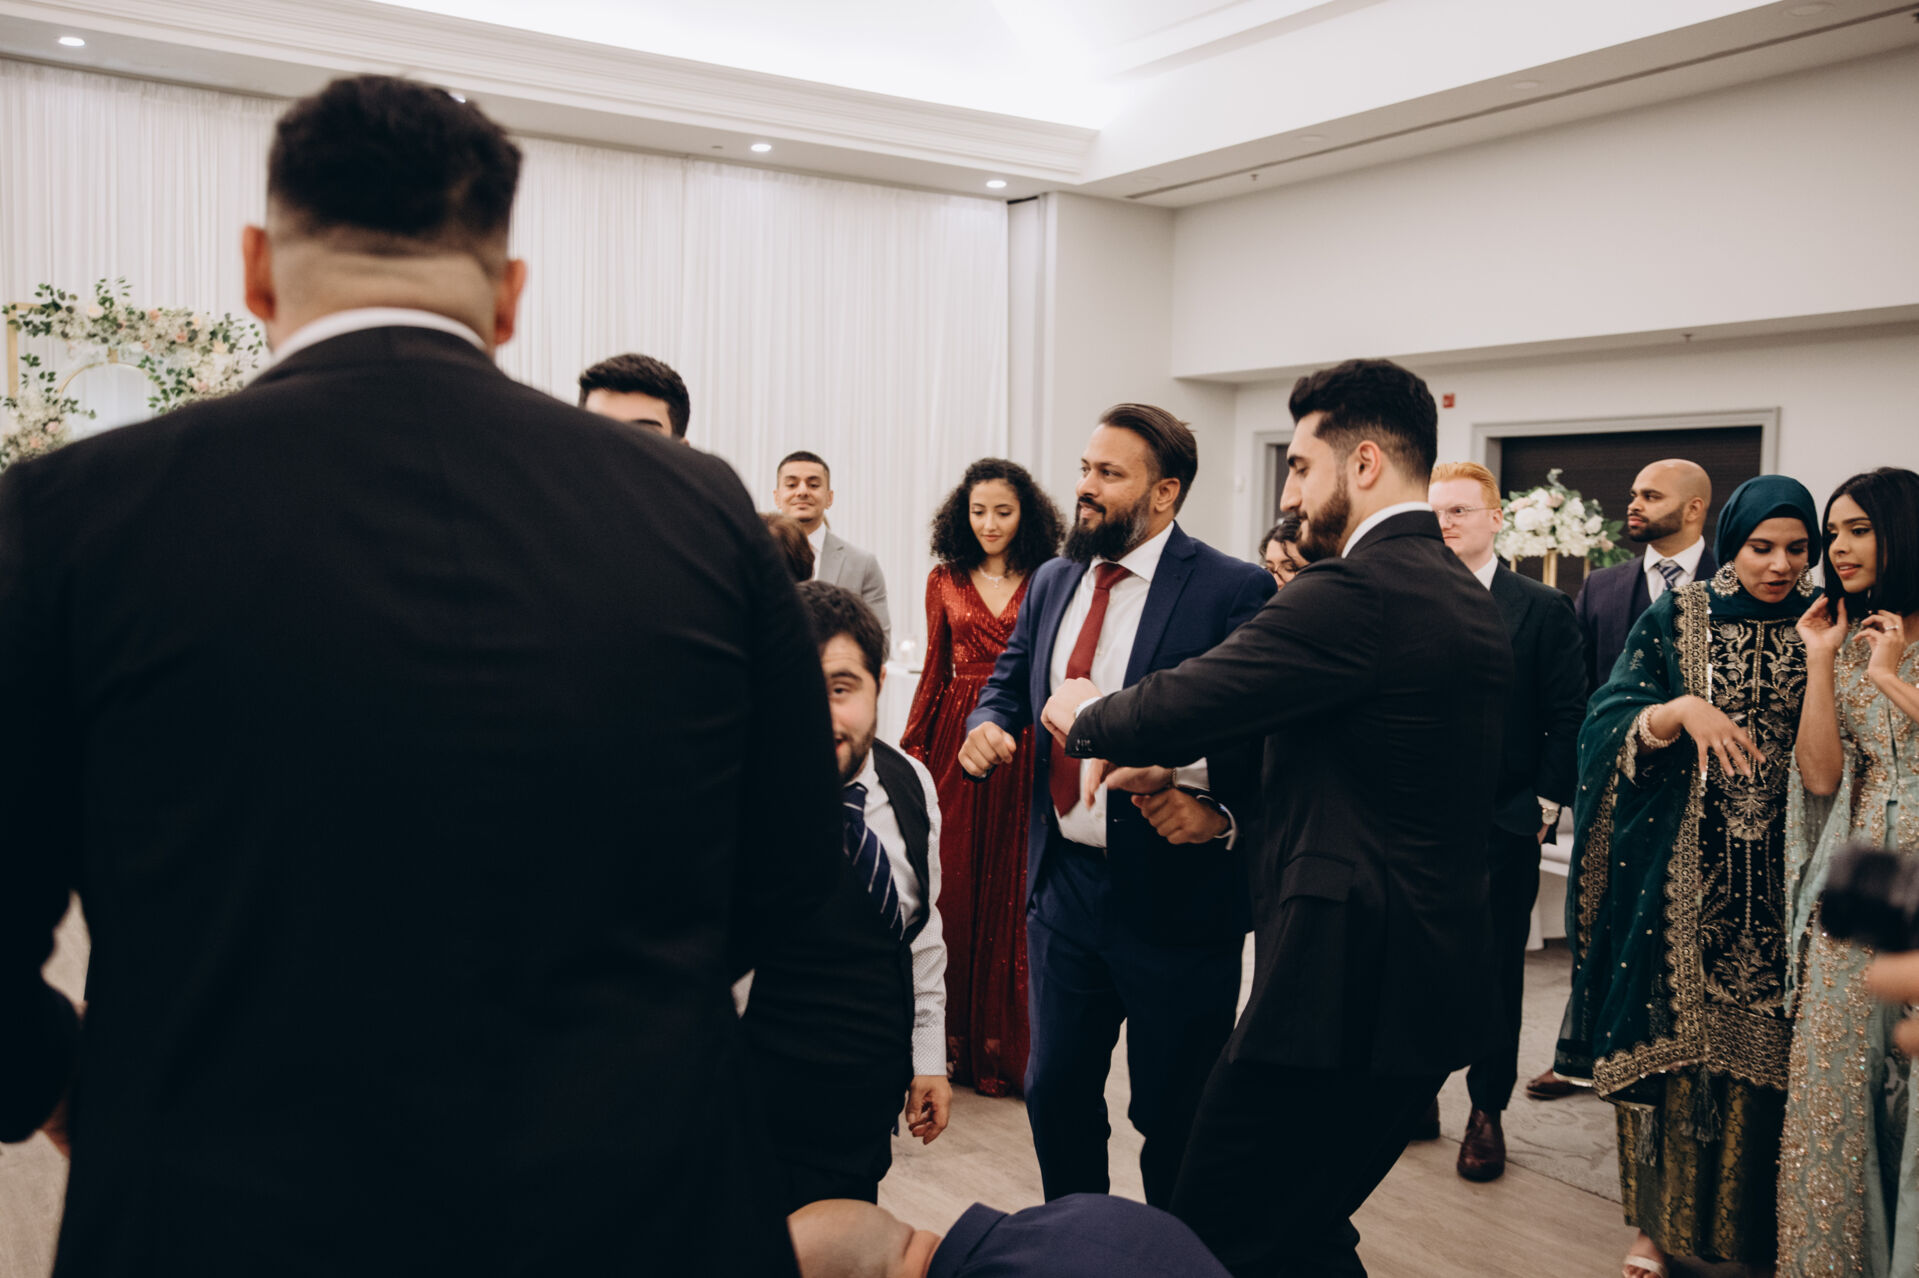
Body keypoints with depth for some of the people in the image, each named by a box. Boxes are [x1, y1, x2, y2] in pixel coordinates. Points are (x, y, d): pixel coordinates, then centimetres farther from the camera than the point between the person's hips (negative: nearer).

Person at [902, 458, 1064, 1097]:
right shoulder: (945, 581, 9)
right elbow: (934, 673, 11)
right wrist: (911, 749, 6)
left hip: (1026, 749, -2)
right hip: (956, 744, 2)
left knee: (1010, 891, 3)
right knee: (951, 886, 4)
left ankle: (1004, 1044, 15)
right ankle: (952, 1040, 17)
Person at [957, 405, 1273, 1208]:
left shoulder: (1235, 591, -11)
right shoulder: (1053, 583, 9)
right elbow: (1008, 683, 18)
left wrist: (1222, 809, -28)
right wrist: (987, 724, -3)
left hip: (1173, 893, -6)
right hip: (1064, 883, 6)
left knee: (1173, 1112, 9)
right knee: (1055, 1091, 18)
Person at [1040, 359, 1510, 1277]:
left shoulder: (1356, 593, -17)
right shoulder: (1469, 599, 14)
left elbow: (1182, 702, -16)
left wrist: (1085, 715, 4)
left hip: (1344, 977, -10)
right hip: (1434, 981, 10)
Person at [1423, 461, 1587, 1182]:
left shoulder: (1542, 609, -2)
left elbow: (1568, 717, -2)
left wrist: (1545, 803, -7)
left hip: (1503, 826, -2)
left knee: (1496, 971, 8)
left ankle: (1486, 1111, 22)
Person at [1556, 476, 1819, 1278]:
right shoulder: (1677, 620, 4)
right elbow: (1610, 724, -3)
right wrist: (1681, 712, -19)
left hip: (1779, 878, 1)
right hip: (1682, 873, -1)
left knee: (1759, 1045, 2)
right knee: (1670, 1034, 3)